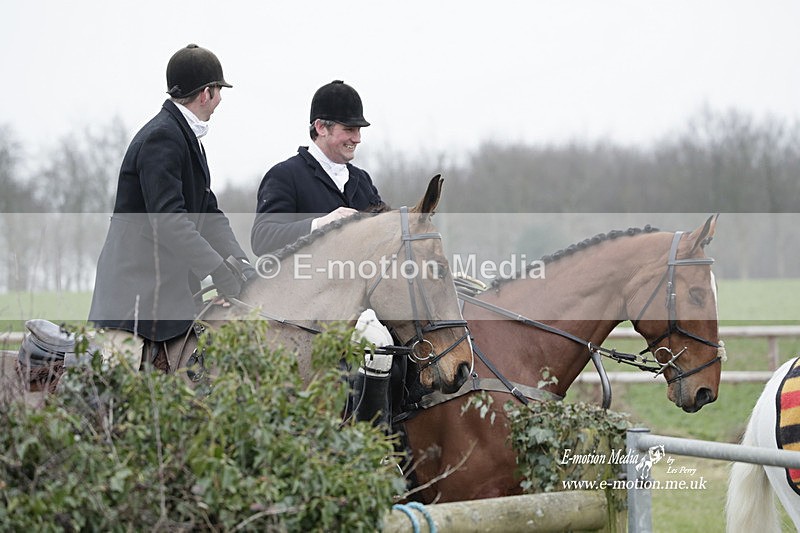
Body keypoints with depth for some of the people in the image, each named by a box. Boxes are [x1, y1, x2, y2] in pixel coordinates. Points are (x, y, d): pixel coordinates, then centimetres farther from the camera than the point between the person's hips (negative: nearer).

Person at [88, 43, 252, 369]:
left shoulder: (186, 138, 18)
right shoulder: (161, 138, -16)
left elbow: (209, 214, 17)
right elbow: (168, 218, -25)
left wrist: (240, 264, 3)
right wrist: (218, 269, -28)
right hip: (135, 294, -10)